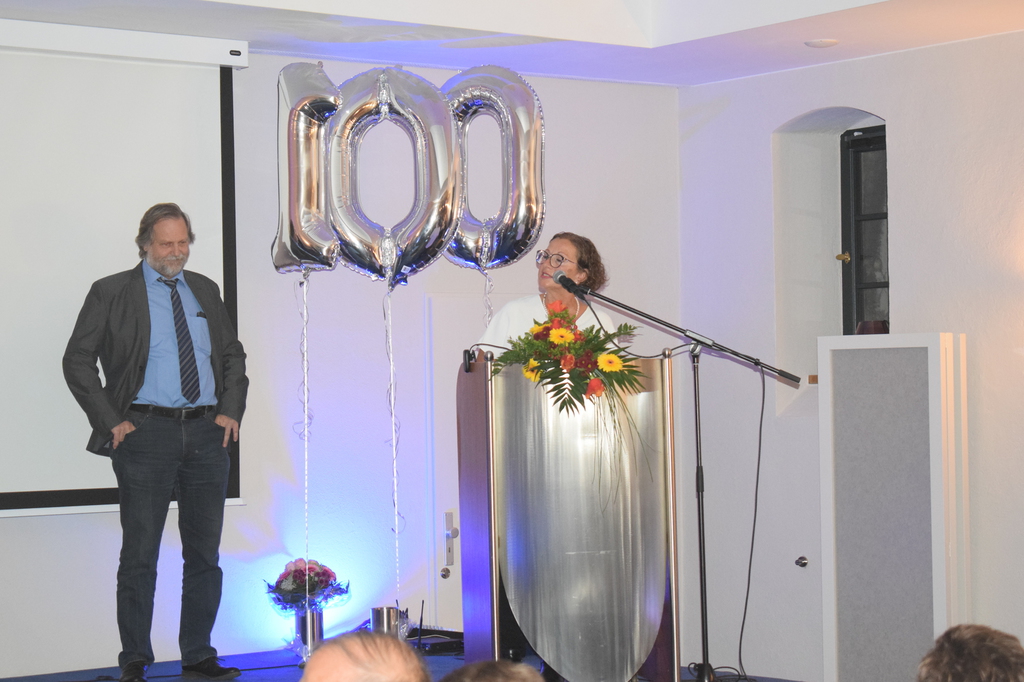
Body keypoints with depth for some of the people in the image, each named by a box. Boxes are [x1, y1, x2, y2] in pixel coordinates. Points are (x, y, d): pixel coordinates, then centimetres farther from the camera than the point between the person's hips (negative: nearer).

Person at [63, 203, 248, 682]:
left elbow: (233, 354, 22)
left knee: (204, 553, 7)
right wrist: (111, 422, -9)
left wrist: (231, 410, 8)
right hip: (146, 432, -4)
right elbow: (77, 360, -2)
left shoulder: (204, 291, 14)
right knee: (139, 556, -1)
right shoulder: (112, 293, 0)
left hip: (207, 432, 4)